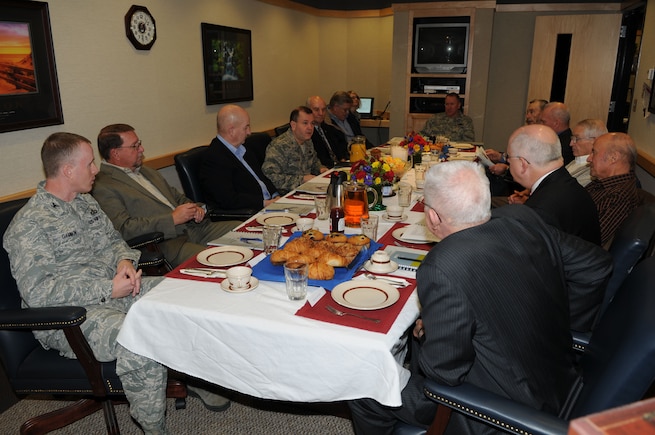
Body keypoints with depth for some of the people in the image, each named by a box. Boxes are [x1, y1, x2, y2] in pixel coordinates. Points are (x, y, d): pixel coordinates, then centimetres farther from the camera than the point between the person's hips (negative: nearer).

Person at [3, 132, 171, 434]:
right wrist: (108, 290, -22)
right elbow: (37, 293, -19)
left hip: (116, 290, 8)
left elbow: (113, 240, 22)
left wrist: (125, 260, -3)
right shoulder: (28, 225, -13)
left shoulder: (85, 201, 12)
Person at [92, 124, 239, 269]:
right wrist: (172, 219, -16)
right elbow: (123, 229, -16)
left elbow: (176, 196, 29)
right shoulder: (103, 187, -5)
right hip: (165, 244, -9)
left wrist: (194, 208, 6)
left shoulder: (145, 171, 23)